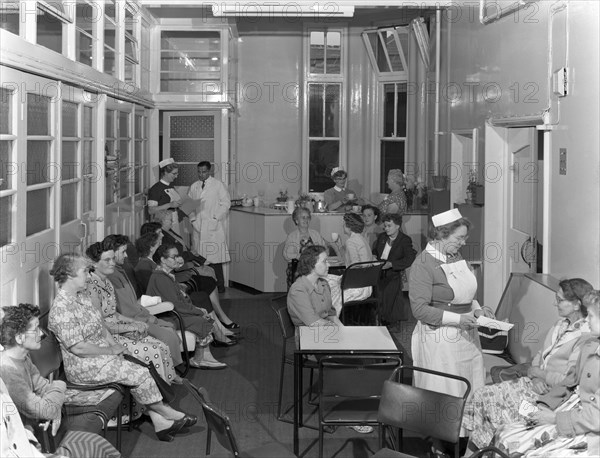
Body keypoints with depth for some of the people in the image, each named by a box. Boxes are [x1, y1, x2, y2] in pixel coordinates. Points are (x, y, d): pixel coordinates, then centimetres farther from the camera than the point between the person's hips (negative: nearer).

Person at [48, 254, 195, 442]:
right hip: (84, 367, -9)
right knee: (140, 374, -13)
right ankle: (165, 412, 7)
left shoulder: (81, 296, 7)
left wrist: (113, 343, 1)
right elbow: (78, 348, -25)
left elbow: (99, 323, 17)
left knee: (141, 368, -5)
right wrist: (110, 351, -15)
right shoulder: (61, 308, -24)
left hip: (101, 354, 9)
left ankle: (160, 422, -3)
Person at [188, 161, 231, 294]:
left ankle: (219, 286, -4)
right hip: (198, 226, 4)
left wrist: (215, 218, -7)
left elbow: (226, 203, 0)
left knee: (215, 258, -7)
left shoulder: (218, 185, 3)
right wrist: (193, 218, 3)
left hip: (213, 226, -4)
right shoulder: (193, 187, 14)